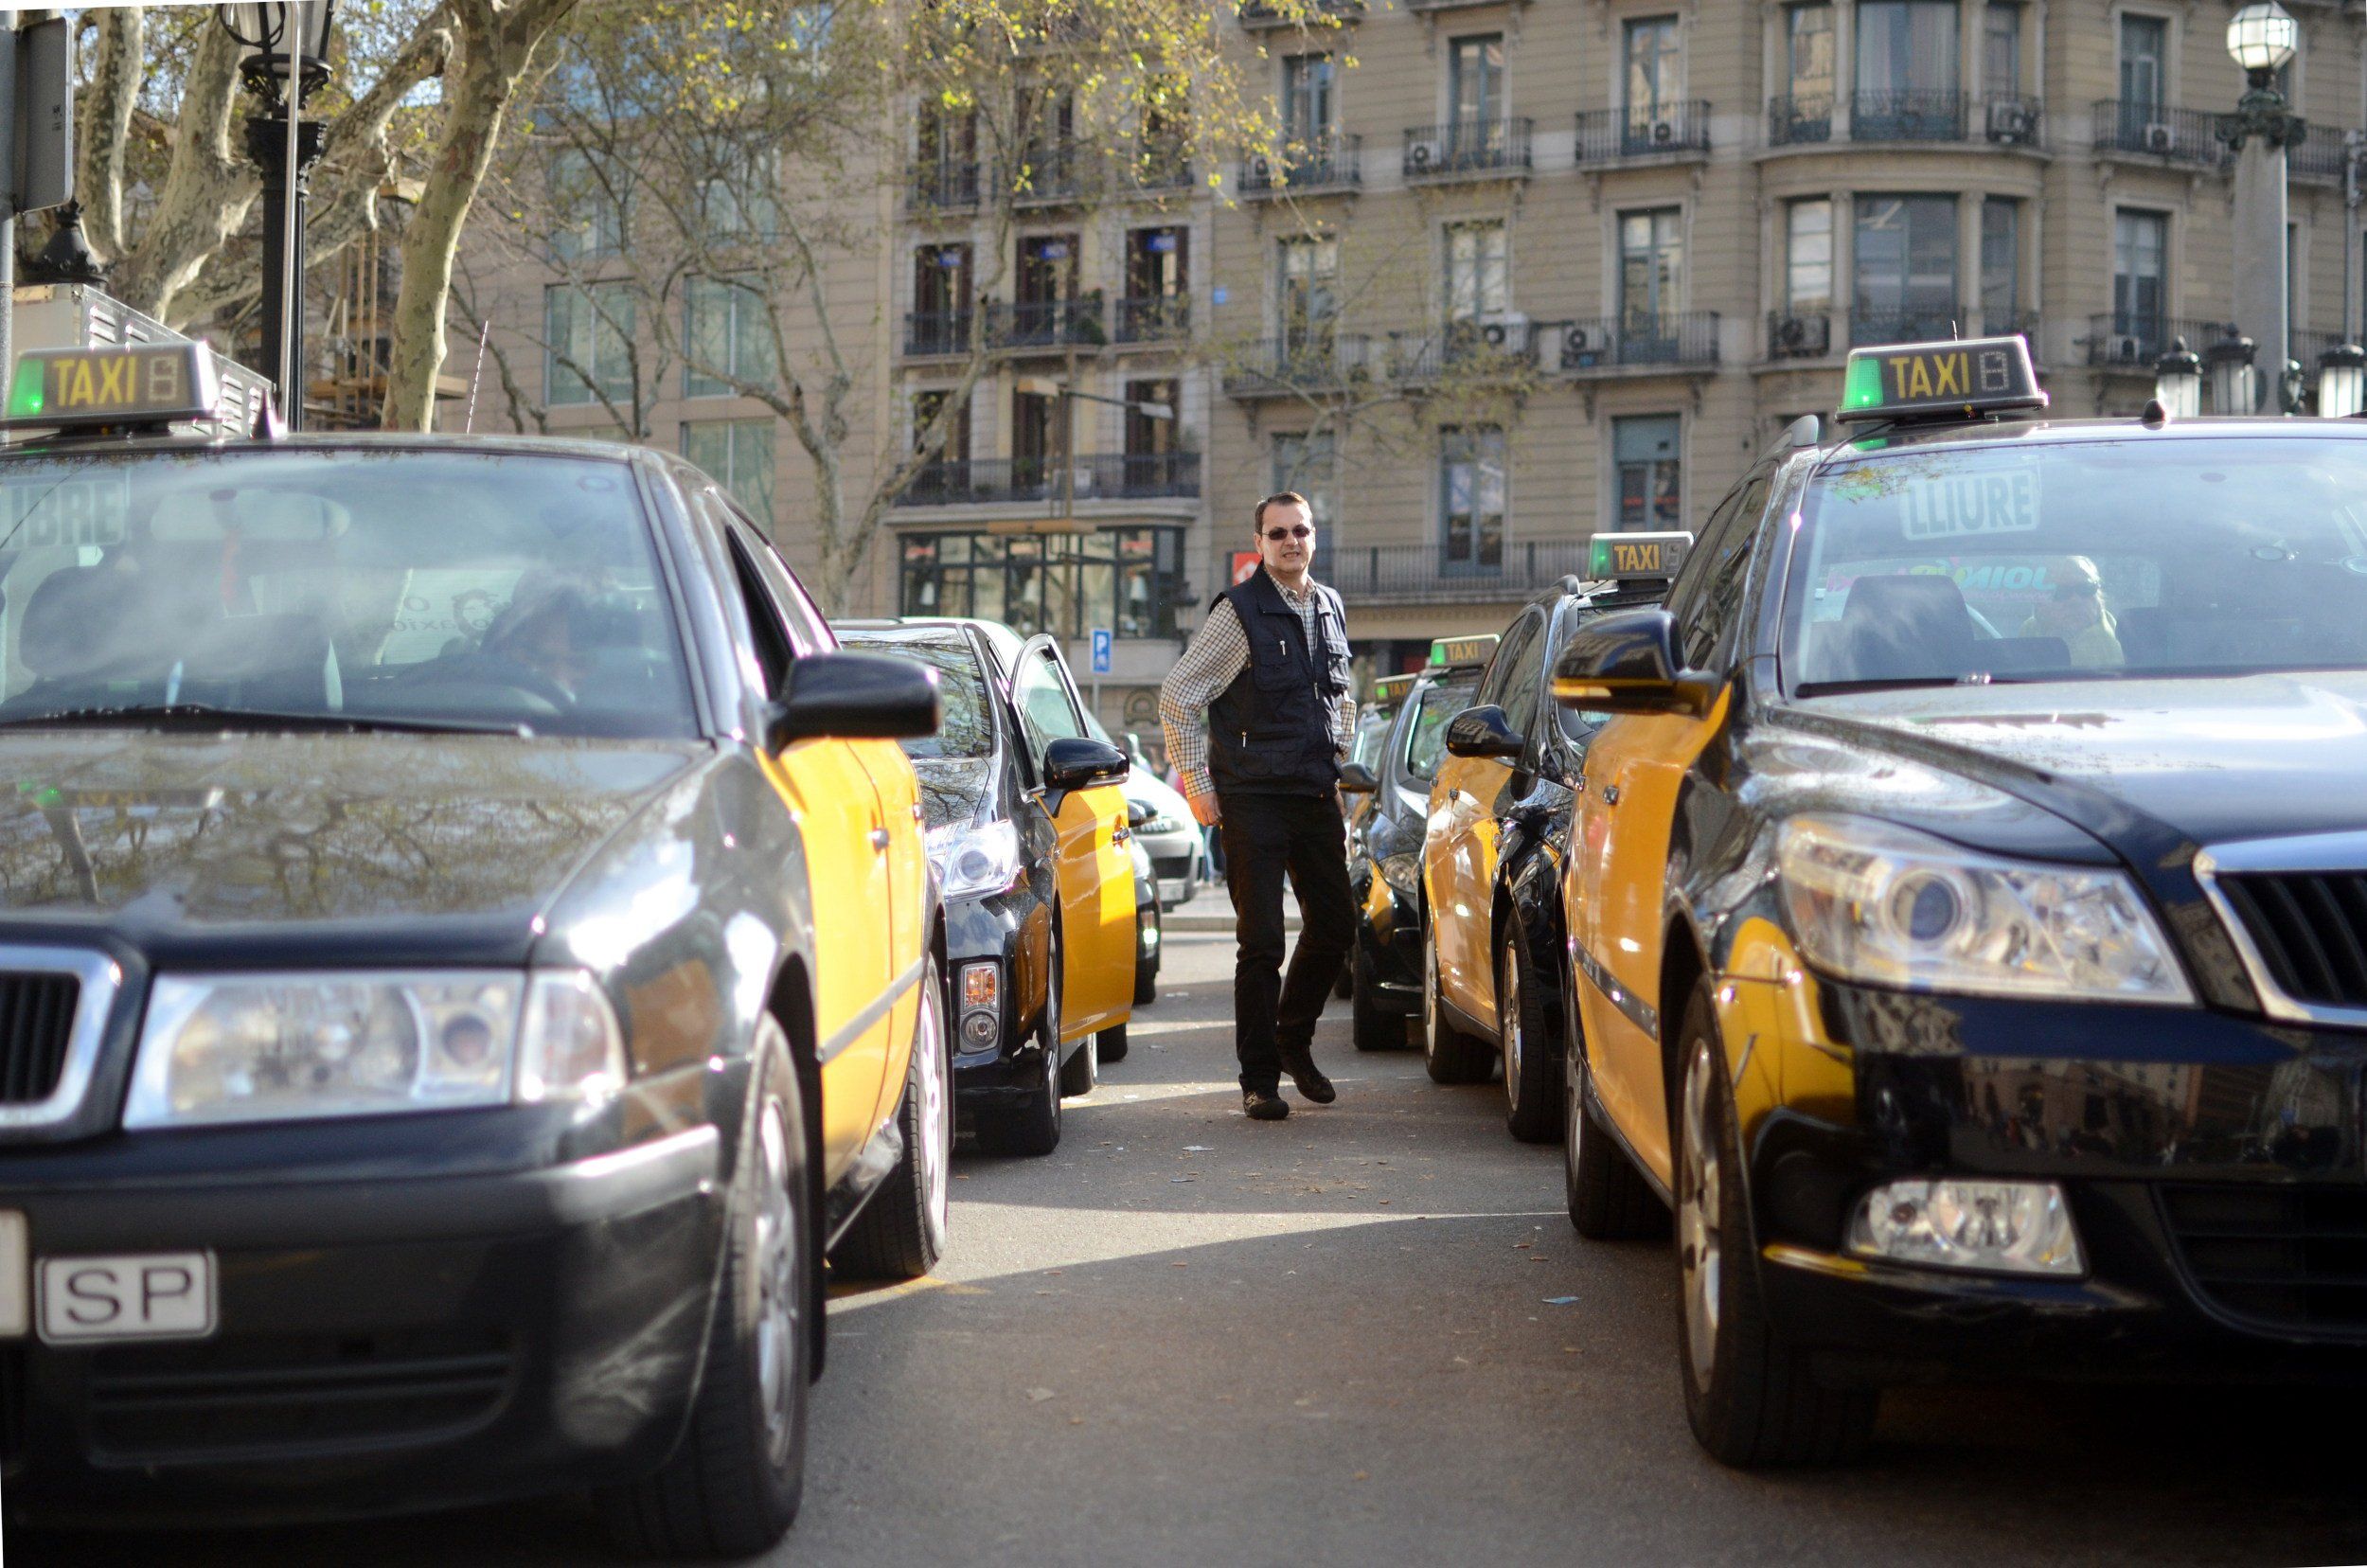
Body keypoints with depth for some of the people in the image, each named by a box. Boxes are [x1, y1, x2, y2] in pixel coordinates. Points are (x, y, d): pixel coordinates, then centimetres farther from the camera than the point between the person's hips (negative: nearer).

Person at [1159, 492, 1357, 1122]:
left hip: (1316, 794, 6)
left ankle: (1294, 1041, 31)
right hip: (1253, 799, -6)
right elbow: (1177, 694, -8)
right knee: (1262, 939, -6)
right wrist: (1197, 781, -9)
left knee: (1334, 925, 9)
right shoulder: (1238, 612, -8)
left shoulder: (1331, 609, 12)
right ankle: (1260, 1077, 4)